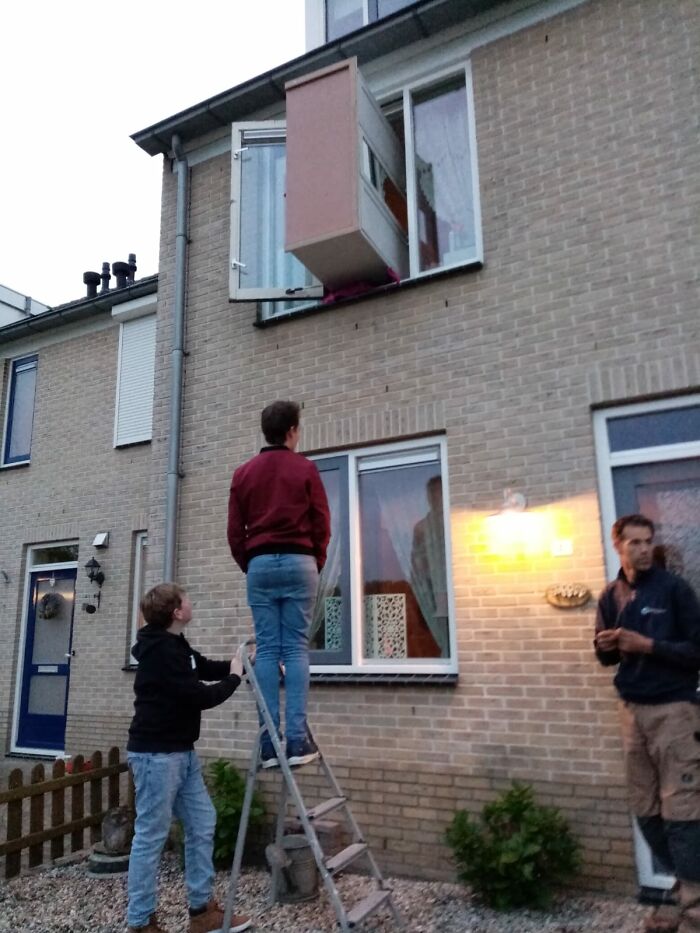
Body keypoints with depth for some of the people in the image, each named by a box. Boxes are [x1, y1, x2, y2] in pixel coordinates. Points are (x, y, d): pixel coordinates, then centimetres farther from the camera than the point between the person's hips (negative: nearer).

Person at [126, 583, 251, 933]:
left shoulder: (174, 645, 11)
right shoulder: (161, 651, -20)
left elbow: (207, 668, 22)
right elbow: (201, 696, -21)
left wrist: (241, 661, 10)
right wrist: (235, 677, -6)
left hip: (182, 752, 10)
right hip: (155, 754, -10)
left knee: (202, 825, 12)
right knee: (151, 836, 0)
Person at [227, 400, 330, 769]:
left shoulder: (243, 473, 9)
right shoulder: (305, 469, 1)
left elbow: (234, 531, 8)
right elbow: (322, 524, 1)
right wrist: (317, 563, 14)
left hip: (259, 564, 3)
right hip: (298, 562, -2)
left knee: (266, 650, 3)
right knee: (296, 648, -1)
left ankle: (268, 744, 3)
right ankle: (297, 740, -4)